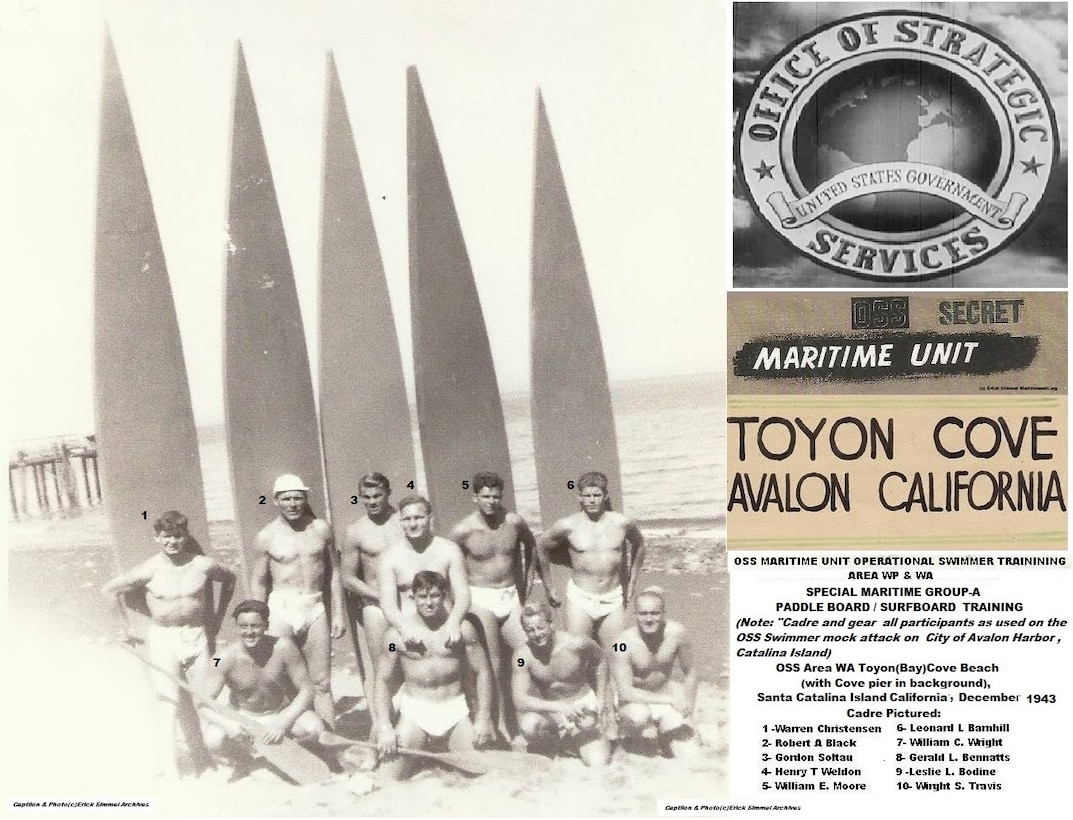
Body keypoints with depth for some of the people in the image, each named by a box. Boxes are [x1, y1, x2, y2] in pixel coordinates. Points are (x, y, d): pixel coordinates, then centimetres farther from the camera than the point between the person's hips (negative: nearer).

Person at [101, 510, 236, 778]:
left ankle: (200, 756, 28)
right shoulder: (150, 570, -11)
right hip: (163, 638, -3)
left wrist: (219, 617, 14)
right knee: (169, 702, -7)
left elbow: (229, 579, 14)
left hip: (197, 635, 3)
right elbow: (109, 590, -3)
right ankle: (169, 768, -6)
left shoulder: (203, 565, -5)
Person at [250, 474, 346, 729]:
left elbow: (334, 573, 11)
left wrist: (339, 613, 6)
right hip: (281, 609, -2)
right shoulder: (267, 536, 0)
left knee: (321, 684, 5)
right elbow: (258, 583, 4)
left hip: (315, 609, 2)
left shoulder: (321, 529, 5)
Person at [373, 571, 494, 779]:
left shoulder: (461, 628, -2)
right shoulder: (397, 633, -5)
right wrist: (385, 728, -11)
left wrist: (483, 719, -3)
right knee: (388, 779, -13)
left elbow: (482, 672, 3)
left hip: (456, 710, 1)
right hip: (414, 713, -1)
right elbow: (382, 680, -2)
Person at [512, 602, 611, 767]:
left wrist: (601, 700, -1)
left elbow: (600, 661, 3)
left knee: (599, 764, -16)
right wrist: (560, 707, -38)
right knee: (528, 725, -35)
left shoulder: (577, 643, -20)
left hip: (584, 705, 0)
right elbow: (520, 700, -26)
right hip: (550, 709, 0)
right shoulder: (523, 656, -20)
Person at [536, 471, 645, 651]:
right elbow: (539, 547, 8)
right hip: (580, 599, -2)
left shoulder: (621, 523, -1)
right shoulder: (568, 525, -6)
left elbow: (639, 544, 19)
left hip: (613, 601, 2)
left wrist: (631, 583, 17)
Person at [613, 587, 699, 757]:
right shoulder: (624, 643, -25)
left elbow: (690, 672, -1)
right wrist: (669, 699, -27)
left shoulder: (676, 633, -17)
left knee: (685, 754, -12)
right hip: (635, 701, -3)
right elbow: (625, 692, -26)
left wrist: (688, 703, -10)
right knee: (639, 715, -37)